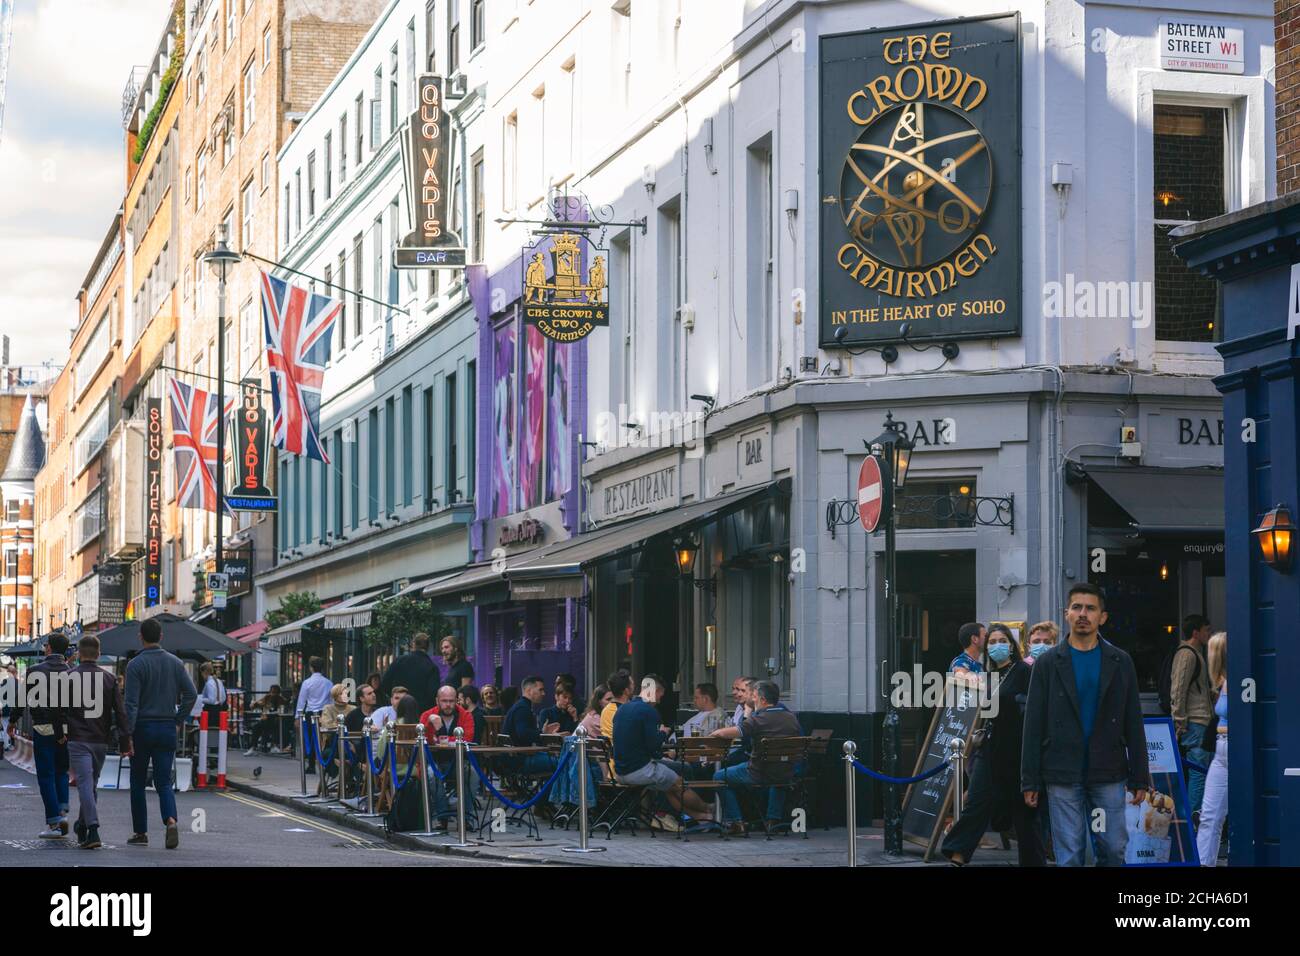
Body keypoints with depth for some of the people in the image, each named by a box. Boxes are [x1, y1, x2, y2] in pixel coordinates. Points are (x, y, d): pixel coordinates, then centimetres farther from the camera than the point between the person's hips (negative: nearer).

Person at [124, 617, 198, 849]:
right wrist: (178, 721, 10)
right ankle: (170, 820, -22)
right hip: (167, 729, 3)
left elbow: (131, 703, -14)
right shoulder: (175, 662, 4)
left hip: (142, 728, -3)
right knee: (163, 782, 4)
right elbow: (191, 694, 0)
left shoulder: (136, 664, -8)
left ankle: (140, 833, 15)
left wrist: (128, 735, -15)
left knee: (138, 782, 11)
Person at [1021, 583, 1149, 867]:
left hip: (1108, 775, 1)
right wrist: (1030, 780, -2)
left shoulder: (1120, 662, 6)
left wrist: (1140, 777, 2)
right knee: (1069, 855, 0)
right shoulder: (1048, 663, 3)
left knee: (1114, 850, 2)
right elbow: (1033, 726, 2)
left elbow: (1133, 724, 6)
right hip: (1063, 776, -1)